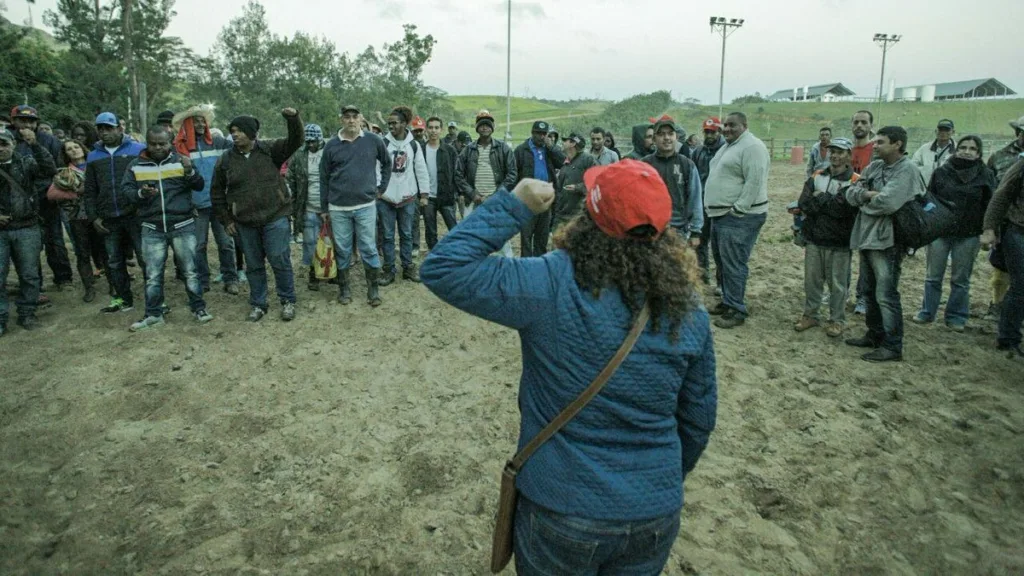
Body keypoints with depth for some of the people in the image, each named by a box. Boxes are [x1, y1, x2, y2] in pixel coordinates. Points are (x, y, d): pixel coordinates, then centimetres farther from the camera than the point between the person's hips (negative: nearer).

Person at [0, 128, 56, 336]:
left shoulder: (26, 163, 4)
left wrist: (34, 145, -23)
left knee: (29, 275, 7)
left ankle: (27, 313, 20)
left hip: (27, 229, 0)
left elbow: (49, 170, -14)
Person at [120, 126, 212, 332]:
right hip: (152, 229, 1)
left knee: (190, 271, 5)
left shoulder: (180, 160, 3)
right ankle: (154, 315, 16)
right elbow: (125, 191, 3)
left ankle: (198, 308, 17)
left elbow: (199, 186, -3)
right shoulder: (135, 166, 5)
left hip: (183, 226, -1)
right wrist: (140, 193, -17)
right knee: (153, 275, 7)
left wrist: (190, 171, -22)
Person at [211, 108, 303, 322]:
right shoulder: (225, 160, 3)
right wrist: (226, 219, 8)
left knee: (280, 261, -1)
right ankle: (258, 304, 25)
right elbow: (217, 193, 11)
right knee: (254, 265, 12)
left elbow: (295, 142, -13)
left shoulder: (270, 149, -2)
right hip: (245, 223, 3)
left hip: (275, 218, -3)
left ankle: (288, 301, 16)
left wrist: (293, 119, -31)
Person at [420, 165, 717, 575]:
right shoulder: (689, 310, -8)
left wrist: (514, 205, -14)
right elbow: (698, 420, 3)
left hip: (562, 511, -3)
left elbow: (442, 268, -18)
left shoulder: (553, 284, -23)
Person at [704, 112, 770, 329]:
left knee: (733, 265, -8)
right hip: (720, 215, 10)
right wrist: (714, 207, 18)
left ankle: (736, 311, 0)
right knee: (722, 261, 17)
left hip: (740, 217, -10)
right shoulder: (728, 146, 18)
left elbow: (755, 182, -22)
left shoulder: (751, 147, -14)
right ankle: (728, 301, 29)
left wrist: (737, 209, -22)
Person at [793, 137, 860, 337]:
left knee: (838, 284, 6)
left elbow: (843, 208, -21)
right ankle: (810, 315, 27)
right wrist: (829, 203, -16)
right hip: (814, 239, 4)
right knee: (811, 280, 13)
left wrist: (820, 198, -10)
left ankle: (837, 320, 19)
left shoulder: (855, 182, -8)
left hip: (839, 243, -4)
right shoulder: (816, 177, 7)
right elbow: (803, 203, -5)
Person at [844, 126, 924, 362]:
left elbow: (887, 203, -24)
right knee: (870, 292, 18)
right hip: (866, 237, 9)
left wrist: (864, 197, -6)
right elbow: (851, 193, 6)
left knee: (886, 295, -5)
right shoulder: (874, 167, 11)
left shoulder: (907, 170, -12)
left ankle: (892, 347, 3)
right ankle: (875, 335, 32)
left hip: (887, 242, -8)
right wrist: (869, 194, -14)